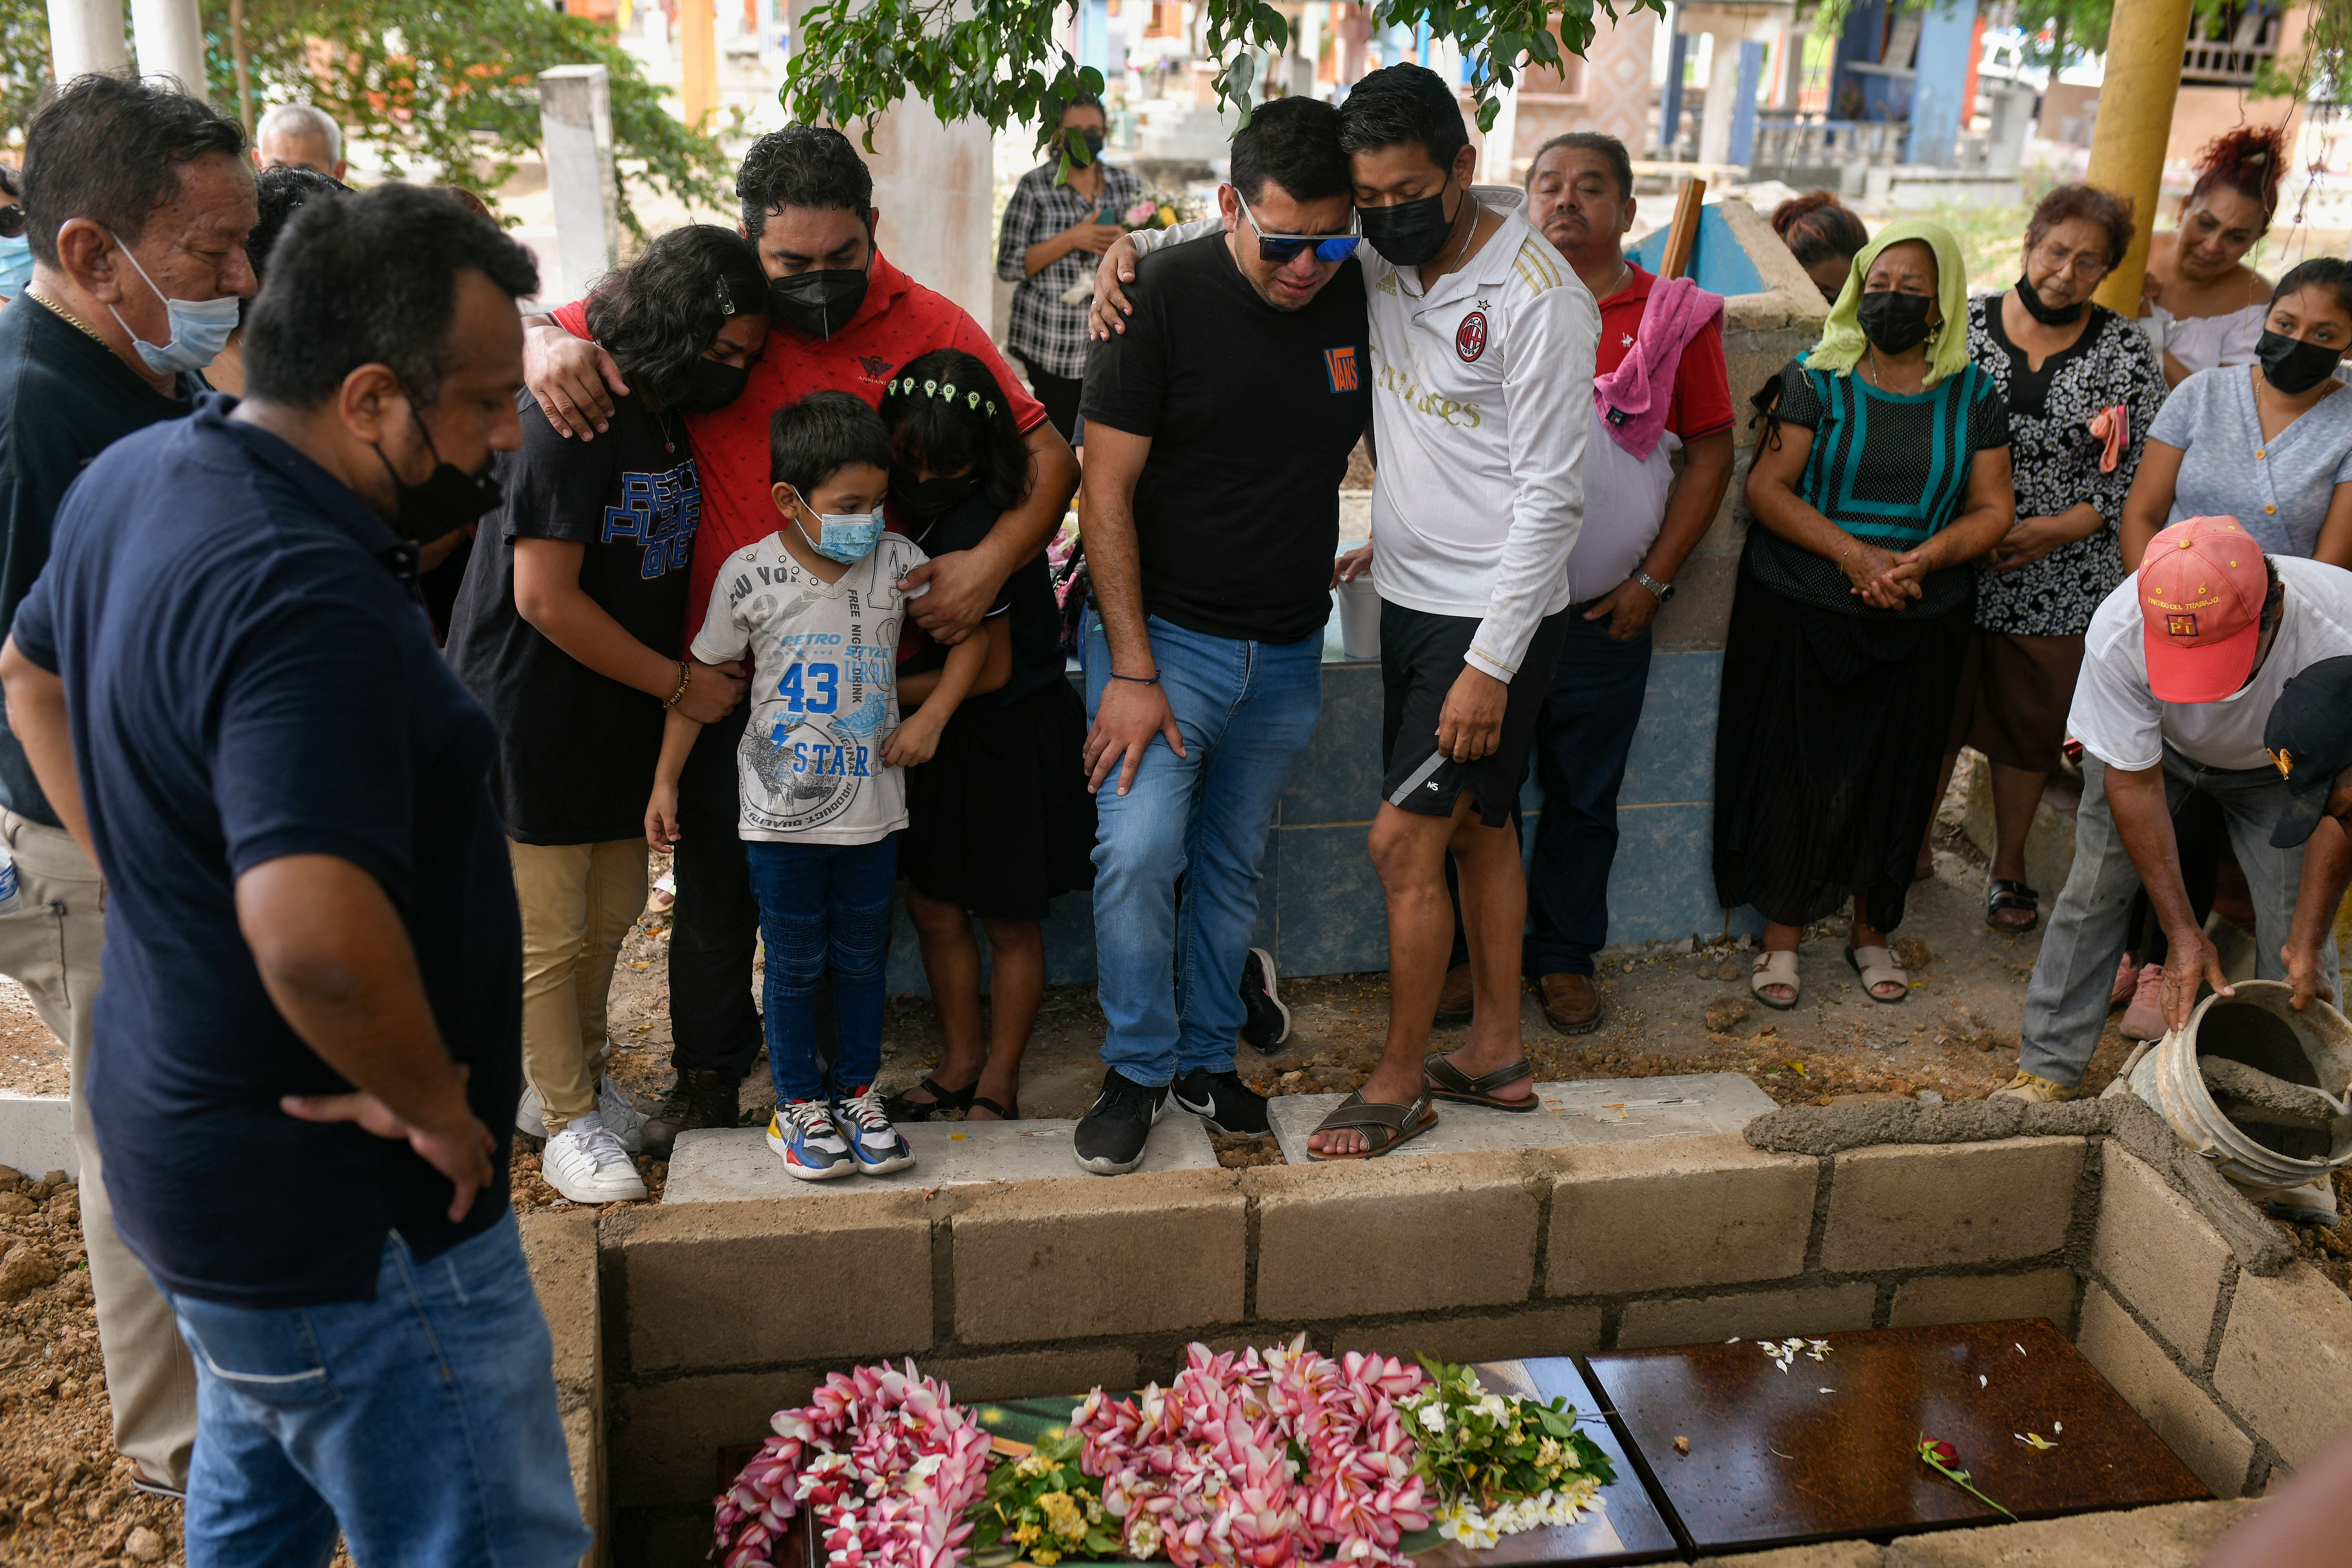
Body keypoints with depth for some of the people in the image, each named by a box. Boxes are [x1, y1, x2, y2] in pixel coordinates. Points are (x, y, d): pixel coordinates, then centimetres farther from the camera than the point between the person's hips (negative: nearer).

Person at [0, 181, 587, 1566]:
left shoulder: (138, 477, 2)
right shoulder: (304, 597, -30)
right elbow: (318, 942, -42)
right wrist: (439, 1106, -24)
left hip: (193, 1133, 10)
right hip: (344, 1218, -10)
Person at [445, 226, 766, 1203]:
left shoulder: (678, 418, 6)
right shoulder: (572, 420, -21)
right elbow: (545, 598, -22)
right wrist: (679, 683, -16)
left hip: (622, 716, 8)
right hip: (534, 714, -8)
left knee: (613, 910, 16)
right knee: (549, 931, 3)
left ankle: (562, 1078, 36)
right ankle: (572, 1120, 19)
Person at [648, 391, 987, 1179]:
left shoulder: (896, 562, -6)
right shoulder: (750, 575, -10)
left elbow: (970, 627, 8)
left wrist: (932, 716, -2)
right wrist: (665, 781, 1)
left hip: (873, 809, 2)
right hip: (783, 814, -2)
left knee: (863, 957, 14)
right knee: (795, 964, 9)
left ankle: (858, 1091, 31)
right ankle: (799, 1103, 26)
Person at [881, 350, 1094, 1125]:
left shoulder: (974, 531, -25)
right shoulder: (915, 511, -1)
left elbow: (989, 671, -20)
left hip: (1015, 736, -8)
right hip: (949, 736, 8)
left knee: (1010, 919, 8)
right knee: (933, 905, 14)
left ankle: (998, 1082, 23)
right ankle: (960, 1061, 30)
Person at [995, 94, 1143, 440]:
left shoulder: (1126, 184, 10)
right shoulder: (1035, 187, 0)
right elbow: (1009, 266, -5)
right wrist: (1073, 238, -15)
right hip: (1051, 341, -3)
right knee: (1061, 439, -2)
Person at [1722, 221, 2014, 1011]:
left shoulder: (1972, 395, 5)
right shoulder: (1818, 379, -2)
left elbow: (1991, 509, 4)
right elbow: (1767, 487, -9)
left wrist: (1921, 560, -15)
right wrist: (1853, 554, -19)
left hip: (1919, 621, 2)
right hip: (1803, 611, -2)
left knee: (1894, 776, 8)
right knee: (1796, 771, -1)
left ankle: (1872, 933, 26)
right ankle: (1782, 938, 14)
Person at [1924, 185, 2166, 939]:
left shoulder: (2126, 351, -1)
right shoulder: (1965, 323, -1)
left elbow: (2141, 466, -2)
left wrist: (2063, 527, -15)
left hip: (2058, 581, 0)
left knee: (2029, 726, 12)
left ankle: (2009, 866, 31)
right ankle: (1914, 844, 32)